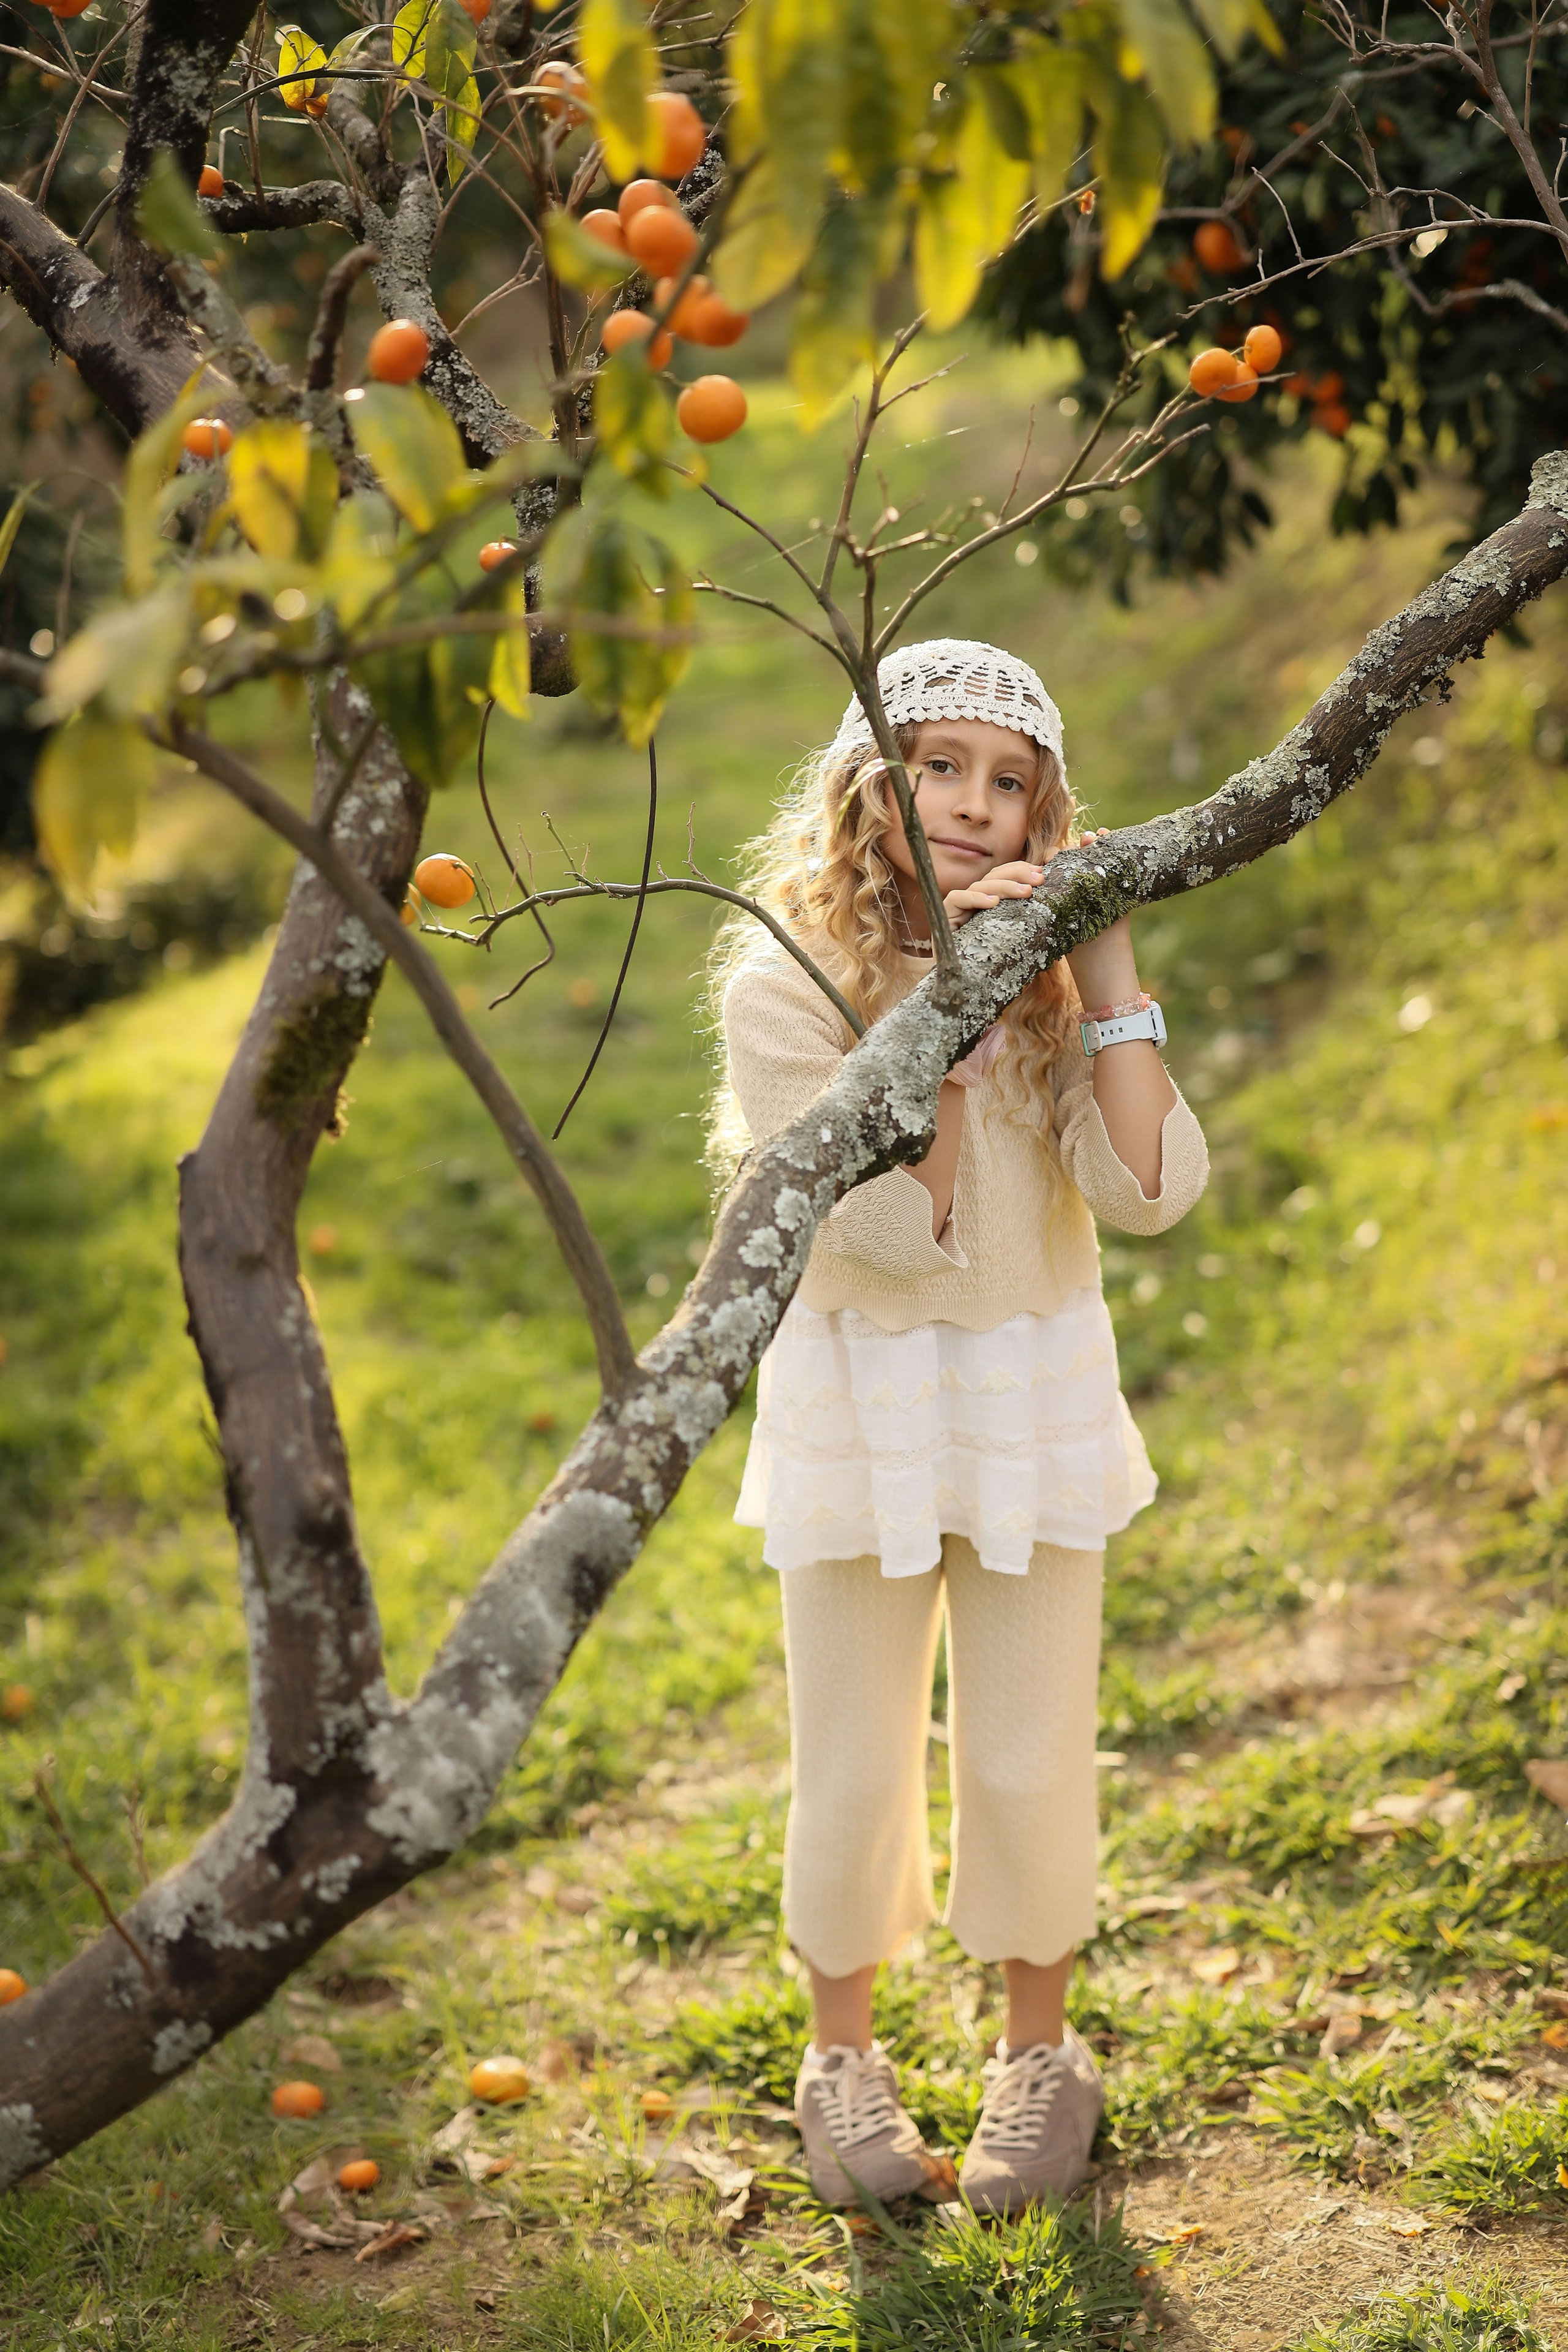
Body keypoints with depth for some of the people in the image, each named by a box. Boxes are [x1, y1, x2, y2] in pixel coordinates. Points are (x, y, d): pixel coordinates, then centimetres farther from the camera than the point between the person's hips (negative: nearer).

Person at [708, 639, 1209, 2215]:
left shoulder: (1052, 973, -3)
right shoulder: (786, 987, -14)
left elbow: (1149, 1192, -17)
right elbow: (891, 1229, -24)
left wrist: (1105, 979, -19)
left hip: (1033, 1403, 2)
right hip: (857, 1403, -2)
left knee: (1029, 1766, 11)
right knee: (855, 1772, 10)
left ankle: (1039, 2055, 34)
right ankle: (843, 2056, 34)